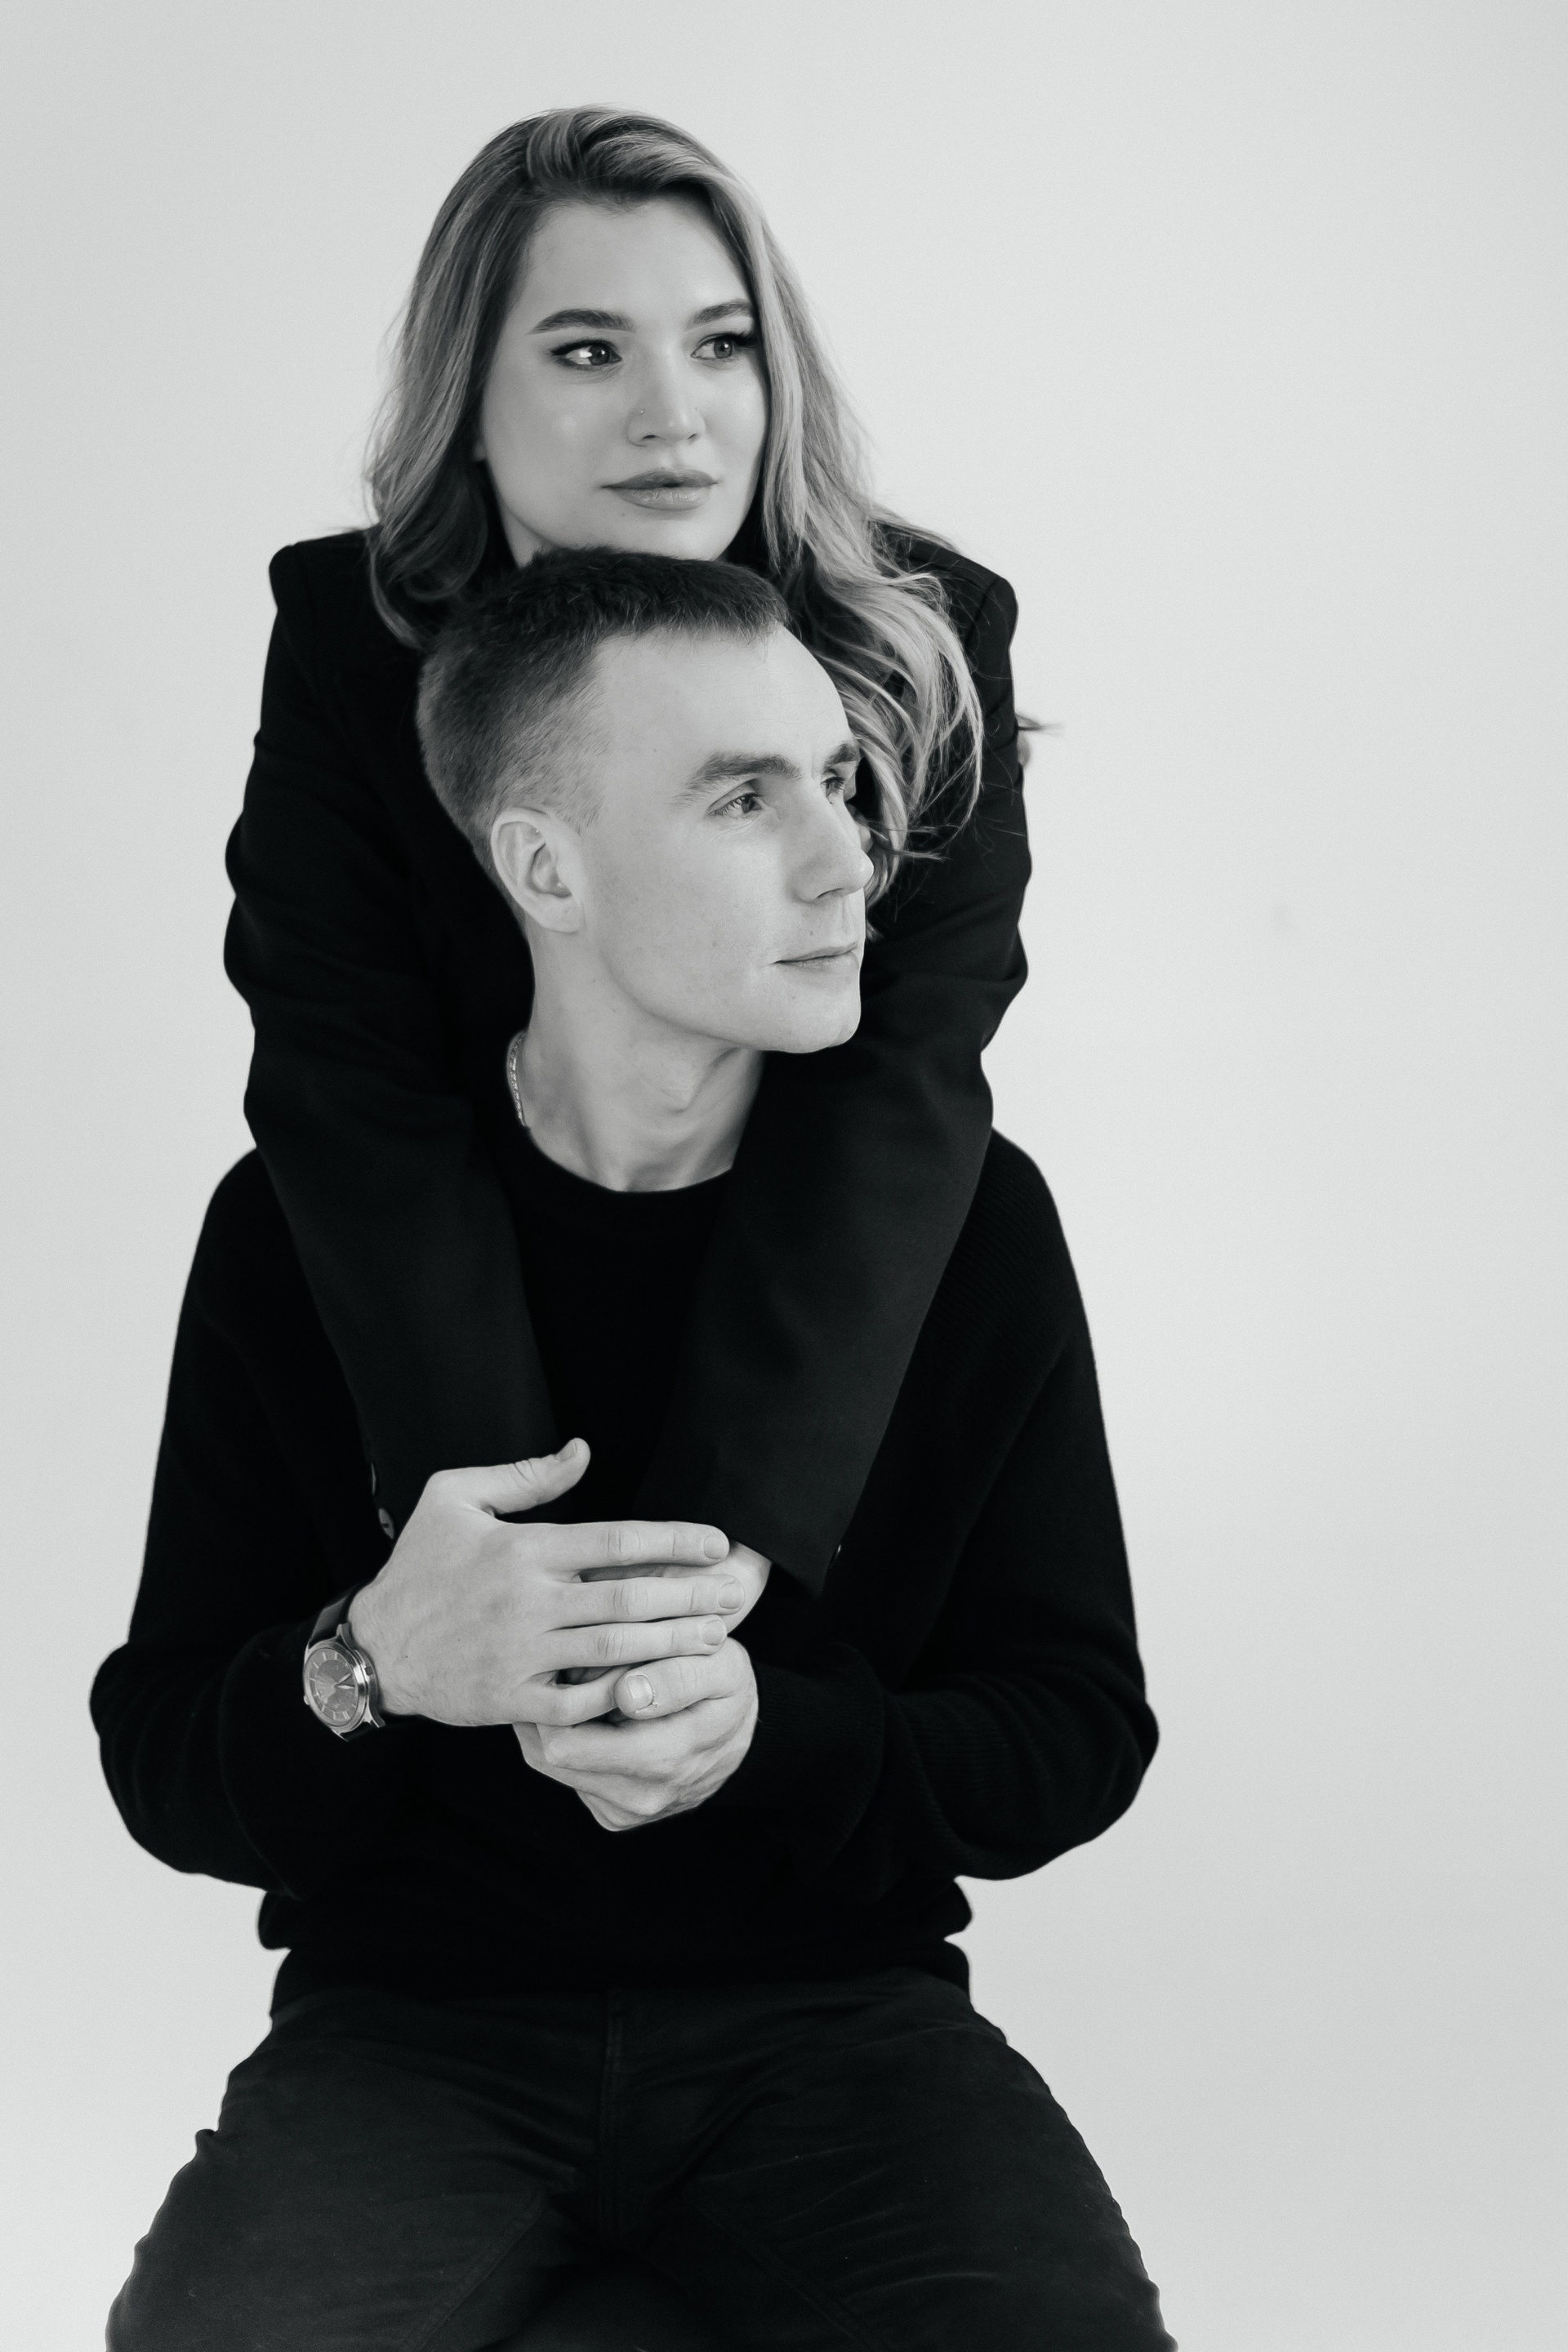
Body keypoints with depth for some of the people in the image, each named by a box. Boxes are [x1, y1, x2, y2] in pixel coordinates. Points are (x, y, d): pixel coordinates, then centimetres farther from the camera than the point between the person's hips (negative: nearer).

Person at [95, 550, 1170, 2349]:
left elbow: (1079, 1730, 3)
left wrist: (766, 1735, -18)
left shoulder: (964, 1219, -1)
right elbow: (159, 1763, 1)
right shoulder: (306, 1229, -3)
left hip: (830, 2008, 1)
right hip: (419, 2013, -1)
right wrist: (371, 1672, -23)